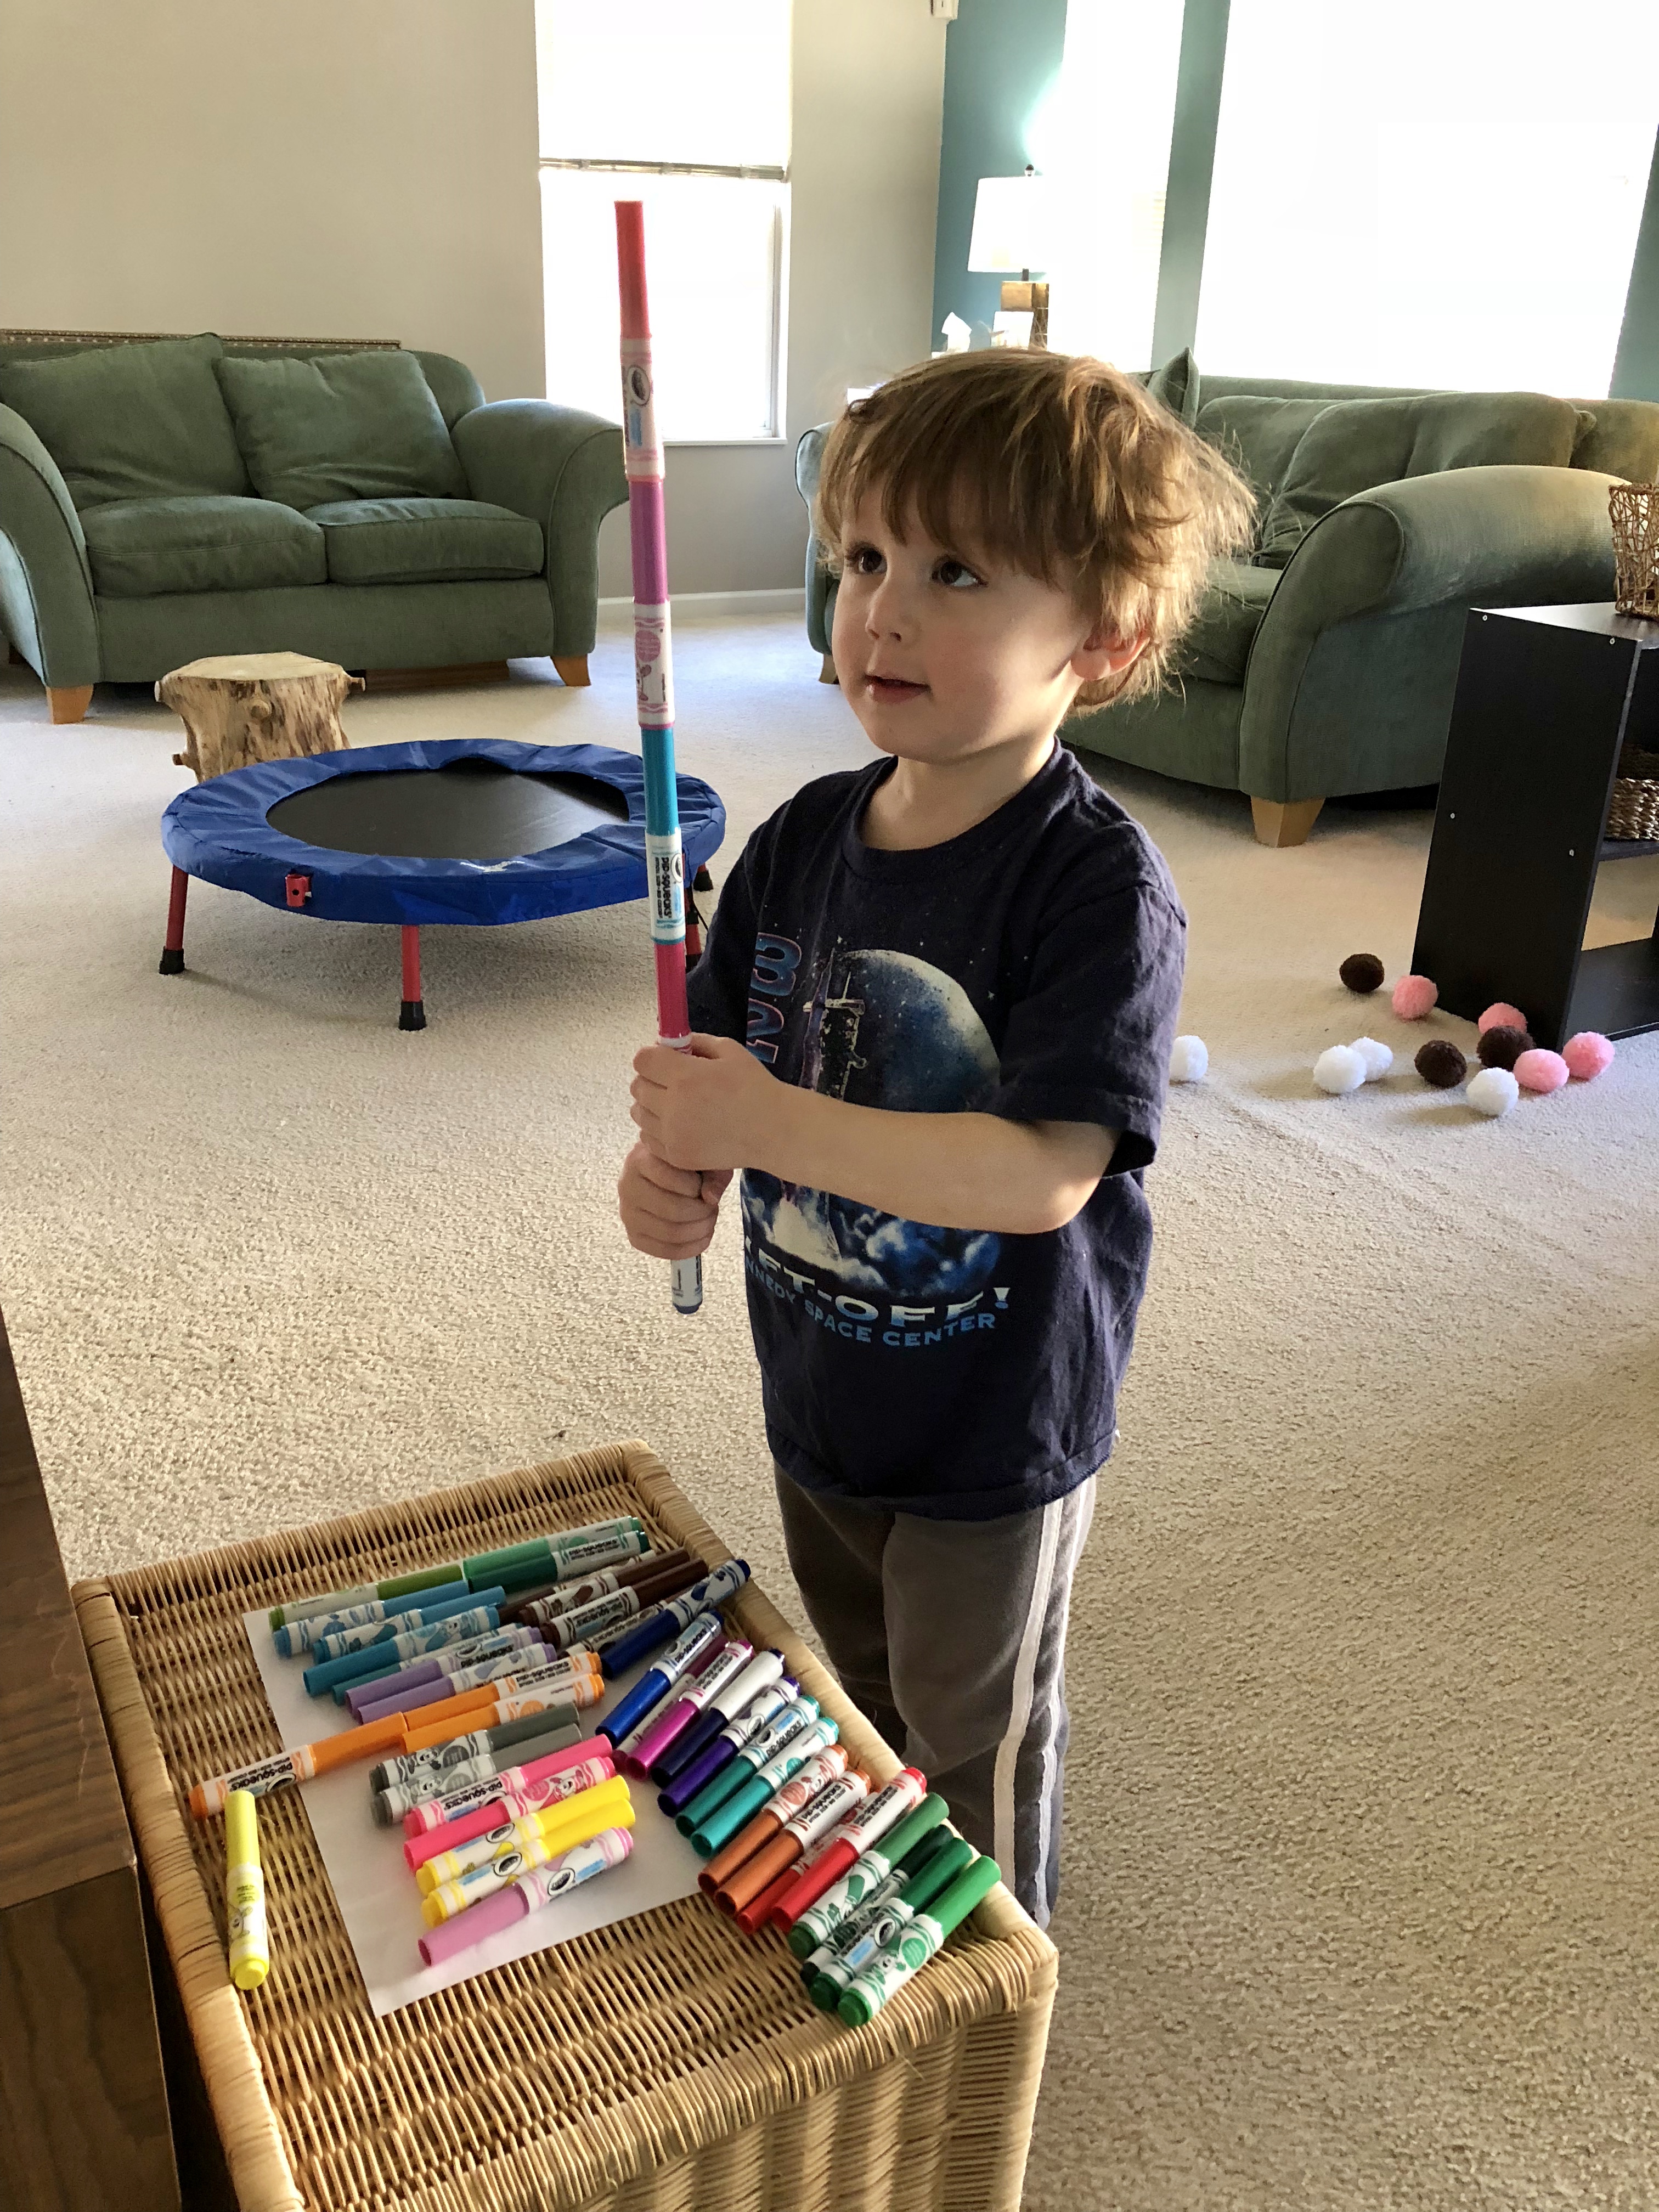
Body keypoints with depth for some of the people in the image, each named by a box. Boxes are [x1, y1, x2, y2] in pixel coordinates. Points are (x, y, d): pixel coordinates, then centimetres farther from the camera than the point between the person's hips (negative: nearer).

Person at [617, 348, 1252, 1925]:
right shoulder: (805, 840, -6)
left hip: (992, 1436, -6)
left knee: (974, 1747, 19)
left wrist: (770, 1124, -37)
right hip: (818, 1394, 6)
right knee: (861, 1704, 31)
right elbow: (726, 1049, 3)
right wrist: (675, 1160, -19)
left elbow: (1044, 1173, -32)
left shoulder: (1099, 887, -26)